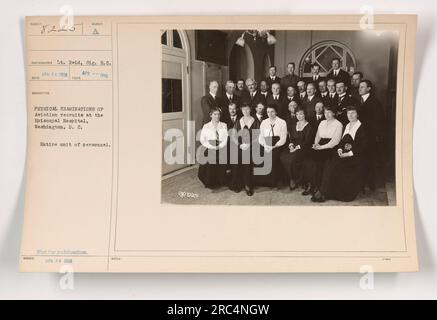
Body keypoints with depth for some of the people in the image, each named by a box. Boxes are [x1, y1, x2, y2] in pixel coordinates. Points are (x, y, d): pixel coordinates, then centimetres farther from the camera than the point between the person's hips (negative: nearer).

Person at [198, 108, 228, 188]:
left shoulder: (224, 125, 9)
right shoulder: (206, 126, 5)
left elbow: (226, 138, 2)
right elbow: (202, 140, -1)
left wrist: (219, 146, -12)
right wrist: (212, 147, -12)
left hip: (221, 151, 1)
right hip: (209, 151, -1)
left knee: (221, 169, 1)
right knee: (209, 169, -4)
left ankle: (219, 183, 19)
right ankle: (210, 184, 13)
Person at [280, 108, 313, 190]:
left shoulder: (308, 126, -3)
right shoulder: (294, 124, 18)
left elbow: (307, 141, -10)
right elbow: (291, 137, 14)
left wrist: (297, 147, -18)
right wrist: (291, 145, -6)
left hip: (303, 148, -6)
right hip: (293, 147, 6)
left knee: (291, 158, -30)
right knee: (283, 156, -22)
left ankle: (296, 180, -8)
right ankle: (291, 179, -11)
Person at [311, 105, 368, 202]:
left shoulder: (362, 128, 0)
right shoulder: (347, 126, 21)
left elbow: (362, 146, -9)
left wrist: (349, 153, -18)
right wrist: (340, 149, -3)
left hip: (355, 156, -6)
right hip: (343, 154, 6)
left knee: (336, 165, -28)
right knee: (330, 163, -23)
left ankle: (323, 193, -25)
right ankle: (323, 192, -27)